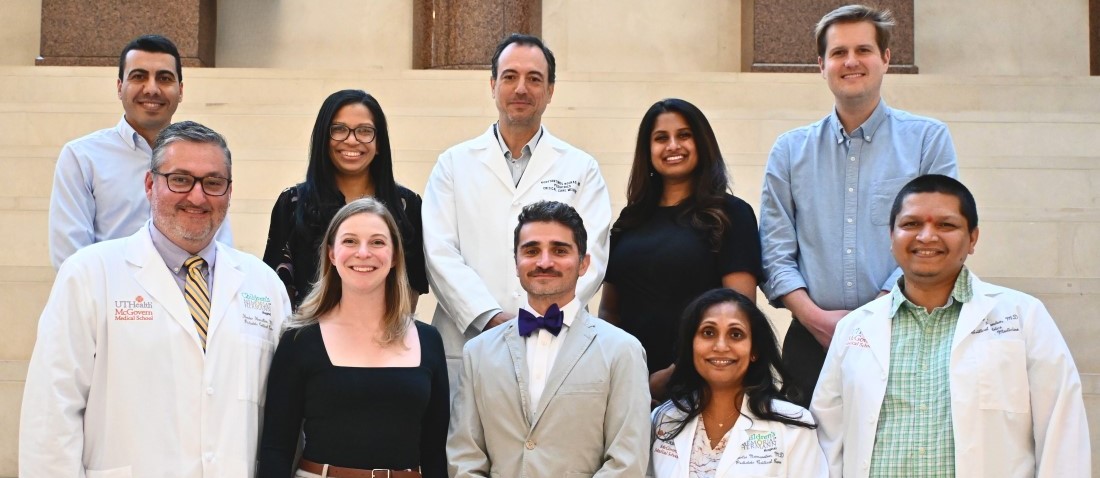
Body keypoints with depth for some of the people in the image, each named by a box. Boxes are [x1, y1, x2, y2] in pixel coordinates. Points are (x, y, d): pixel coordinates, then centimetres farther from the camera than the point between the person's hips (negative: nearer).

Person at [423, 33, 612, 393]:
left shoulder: (581, 168, 11)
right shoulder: (454, 164, 11)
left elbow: (590, 257, 1)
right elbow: (440, 252, 0)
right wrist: (491, 319, -13)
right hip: (466, 350, 0)